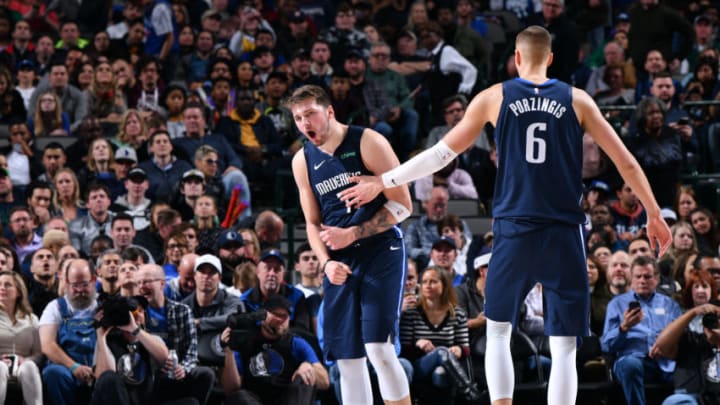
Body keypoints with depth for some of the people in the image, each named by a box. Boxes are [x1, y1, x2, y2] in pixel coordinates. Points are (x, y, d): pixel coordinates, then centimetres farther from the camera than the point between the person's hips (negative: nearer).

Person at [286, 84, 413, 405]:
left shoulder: (368, 143, -8)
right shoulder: (303, 162, 8)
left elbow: (402, 205, -9)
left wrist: (353, 234, -15)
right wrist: (326, 262, -3)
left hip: (380, 251, -5)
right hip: (340, 262, 5)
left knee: (378, 348, -17)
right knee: (347, 359, 4)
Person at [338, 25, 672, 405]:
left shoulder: (494, 98, 3)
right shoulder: (577, 100, 5)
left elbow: (441, 153, 6)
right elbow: (626, 163, 7)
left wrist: (383, 182, 16)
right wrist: (654, 214, 19)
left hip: (513, 233, 0)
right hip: (563, 235, 0)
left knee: (498, 331, 19)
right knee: (563, 348, 2)